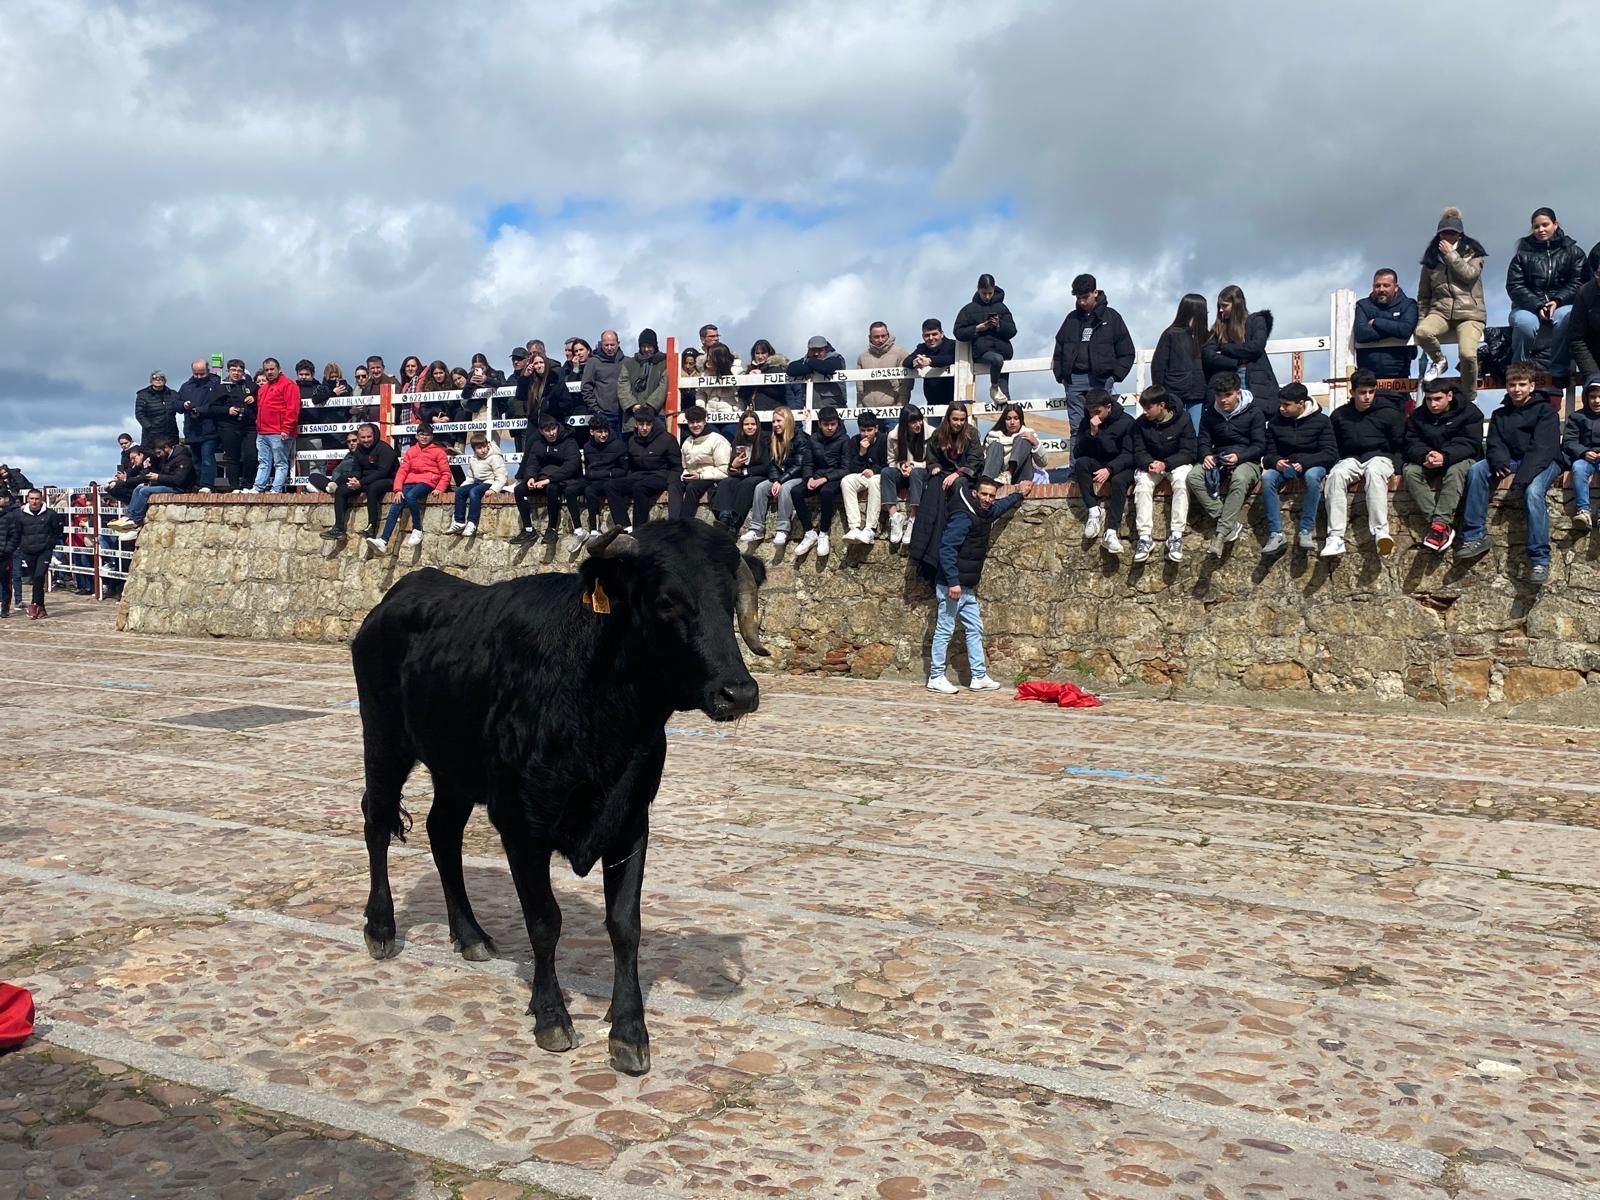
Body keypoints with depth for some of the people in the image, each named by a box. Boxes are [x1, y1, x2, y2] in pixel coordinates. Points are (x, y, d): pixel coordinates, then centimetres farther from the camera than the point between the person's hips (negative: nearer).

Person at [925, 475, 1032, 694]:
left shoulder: (985, 514, 11)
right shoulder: (963, 516, -17)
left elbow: (1001, 506, 38)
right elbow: (946, 548, -23)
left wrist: (1019, 494, 44)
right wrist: (953, 582, -27)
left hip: (968, 587, 10)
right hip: (952, 585, -10)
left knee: (975, 629, 9)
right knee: (944, 630, -4)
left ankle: (979, 677, 14)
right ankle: (936, 678, 2)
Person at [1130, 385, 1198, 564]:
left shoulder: (1182, 419, -15)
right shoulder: (1140, 423, -8)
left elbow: (1189, 452, -15)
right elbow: (1139, 452, -6)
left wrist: (1165, 464, -31)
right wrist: (1150, 464, -30)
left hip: (1177, 463, -2)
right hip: (1150, 463, 2)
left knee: (1182, 480, -34)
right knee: (1142, 483, -30)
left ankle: (1176, 536, -34)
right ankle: (1145, 537, -33)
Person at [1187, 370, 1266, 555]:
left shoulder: (1253, 411, -3)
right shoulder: (1210, 413, 8)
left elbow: (1260, 445, -6)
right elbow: (1203, 441, 10)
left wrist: (1239, 456, -25)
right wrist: (1206, 455, -15)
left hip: (1246, 461, -4)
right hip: (1218, 461, 4)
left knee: (1239, 479, -41)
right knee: (1193, 476, -28)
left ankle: (1221, 532, -42)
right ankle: (1232, 523, -31)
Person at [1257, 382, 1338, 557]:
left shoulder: (1321, 420, -6)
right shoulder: (1275, 421, 2)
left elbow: (1330, 453, -12)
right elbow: (1269, 453, 4)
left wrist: (1304, 463, -28)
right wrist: (1276, 462, -22)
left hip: (1312, 465, -3)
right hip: (1284, 466, 3)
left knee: (1312, 476, -38)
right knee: (1267, 477, -31)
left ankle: (1306, 531, -31)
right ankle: (1276, 535, -32)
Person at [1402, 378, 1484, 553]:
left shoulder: (1469, 412, -7)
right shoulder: (1418, 416, 4)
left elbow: (1470, 444, -18)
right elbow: (1411, 444, -6)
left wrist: (1445, 457, -38)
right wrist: (1425, 455, -31)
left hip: (1459, 460, -4)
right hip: (1428, 463, 4)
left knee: (1456, 470, -38)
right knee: (1409, 470, -28)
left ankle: (1440, 523, -48)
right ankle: (1445, 525, -37)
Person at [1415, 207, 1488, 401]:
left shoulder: (1472, 252, 10)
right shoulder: (1431, 257, 16)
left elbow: (1469, 274, -11)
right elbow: (1423, 294, 19)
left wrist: (1451, 254, -8)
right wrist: (1421, 319, 10)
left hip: (1469, 312, -2)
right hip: (1440, 311, 2)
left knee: (1467, 354, -29)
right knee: (1422, 332, -35)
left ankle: (1470, 398, -4)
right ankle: (1438, 360, -1)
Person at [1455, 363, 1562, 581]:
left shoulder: (1545, 411, -1)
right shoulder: (1499, 415, 16)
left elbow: (1542, 448, -14)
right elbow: (1495, 445, 4)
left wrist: (1522, 477, -29)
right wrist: (1499, 463, -22)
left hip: (1544, 462, -5)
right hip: (1512, 460, 5)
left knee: (1533, 492, -35)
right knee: (1476, 470, -22)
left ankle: (1540, 559, -36)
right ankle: (1475, 537, -26)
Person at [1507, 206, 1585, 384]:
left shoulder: (1572, 251, 11)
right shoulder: (1523, 252, 9)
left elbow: (1578, 282, 2)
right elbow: (1514, 286, 0)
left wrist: (1557, 301, -16)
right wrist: (1537, 306, -14)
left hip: (1562, 304, 0)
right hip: (1528, 305, 0)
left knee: (1566, 319, -37)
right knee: (1525, 323, -37)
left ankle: (1560, 372, -22)